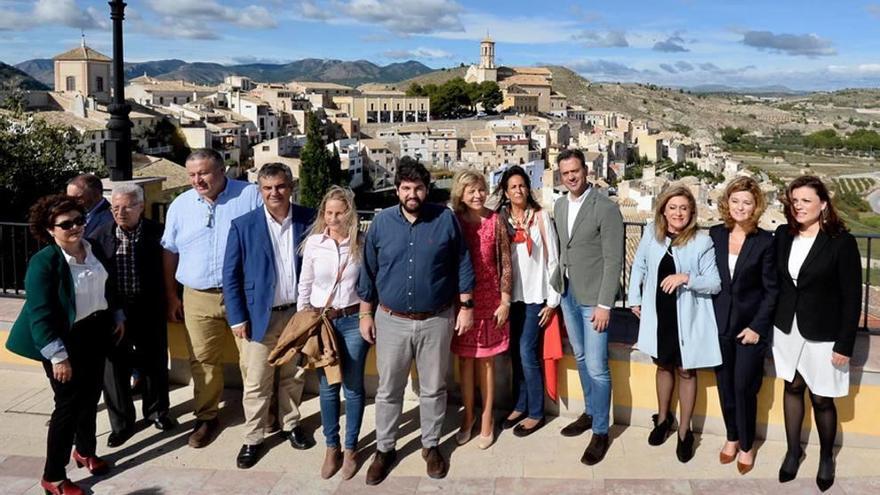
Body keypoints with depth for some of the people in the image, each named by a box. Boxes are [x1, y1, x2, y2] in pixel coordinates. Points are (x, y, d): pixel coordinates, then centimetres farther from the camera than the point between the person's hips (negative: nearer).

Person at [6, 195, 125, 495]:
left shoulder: (93, 250, 0)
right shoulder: (44, 262, -21)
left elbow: (108, 287, 17)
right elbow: (40, 313, -23)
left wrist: (118, 316, 15)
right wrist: (58, 356, -25)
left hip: (96, 333, 7)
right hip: (67, 340, -7)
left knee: (91, 396, 18)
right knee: (68, 405, -1)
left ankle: (85, 451, 40)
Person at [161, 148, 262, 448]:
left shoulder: (251, 196, -5)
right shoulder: (180, 205, 6)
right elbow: (169, 252, 13)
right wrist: (171, 296, 12)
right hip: (199, 298, 3)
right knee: (203, 361, 8)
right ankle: (206, 417, 24)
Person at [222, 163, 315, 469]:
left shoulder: (308, 220, -3)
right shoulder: (243, 226, -7)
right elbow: (230, 276, -4)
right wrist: (237, 318, -7)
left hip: (298, 313, 2)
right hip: (260, 316, -2)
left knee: (293, 376, 17)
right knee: (256, 382, 5)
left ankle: (290, 424, 35)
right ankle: (254, 438, 20)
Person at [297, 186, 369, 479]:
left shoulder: (362, 244, -5)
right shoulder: (313, 243, -3)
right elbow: (305, 286, 5)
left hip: (354, 321, -1)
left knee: (353, 387, 7)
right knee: (327, 387, 10)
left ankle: (350, 449, 23)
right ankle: (331, 448, 26)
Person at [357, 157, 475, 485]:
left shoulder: (446, 219, -5)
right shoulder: (381, 222, -2)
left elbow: (463, 265, 1)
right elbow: (368, 272, 4)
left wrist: (466, 305, -2)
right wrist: (365, 313, 4)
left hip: (436, 320, -1)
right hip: (392, 320, 1)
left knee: (433, 389, 12)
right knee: (388, 390, 10)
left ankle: (431, 446, 31)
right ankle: (385, 449, 27)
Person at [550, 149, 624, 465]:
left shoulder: (606, 208, -13)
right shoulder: (559, 206, 7)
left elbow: (614, 260, -15)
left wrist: (604, 304, -17)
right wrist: (558, 287, 5)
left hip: (593, 297, -6)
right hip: (567, 294, 7)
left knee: (596, 367, -4)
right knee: (581, 359, 18)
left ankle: (601, 431, 11)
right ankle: (590, 413, 35)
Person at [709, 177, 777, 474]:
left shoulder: (765, 241, -7)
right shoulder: (715, 235, 1)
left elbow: (771, 289, -6)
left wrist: (757, 326, -12)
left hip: (750, 325, -3)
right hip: (719, 324, 3)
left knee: (744, 388, 0)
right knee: (725, 386, 11)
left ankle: (747, 445, 20)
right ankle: (732, 437, 31)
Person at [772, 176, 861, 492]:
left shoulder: (841, 241, -14)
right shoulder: (783, 235, -1)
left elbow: (852, 297, -12)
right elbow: (776, 282, 6)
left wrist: (845, 344, -13)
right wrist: (769, 326, 5)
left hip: (823, 334, -4)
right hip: (787, 329, 4)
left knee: (821, 399, 6)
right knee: (792, 387, 14)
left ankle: (826, 457, 29)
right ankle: (793, 450, 31)